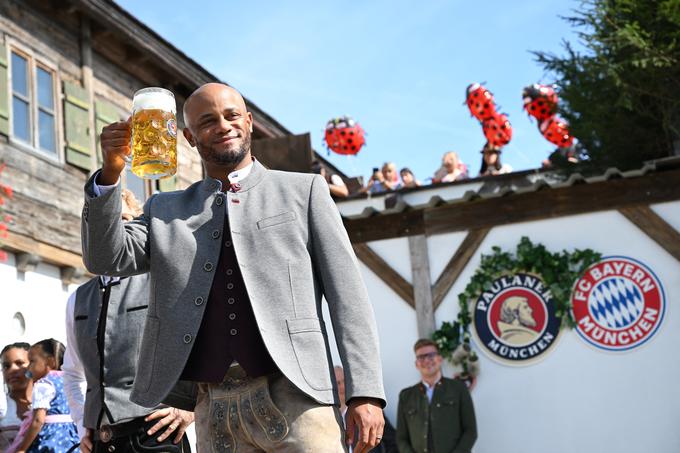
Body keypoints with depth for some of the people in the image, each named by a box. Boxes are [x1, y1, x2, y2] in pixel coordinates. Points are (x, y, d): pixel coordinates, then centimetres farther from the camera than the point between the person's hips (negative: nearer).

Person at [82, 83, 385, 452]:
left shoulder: (304, 190, 10)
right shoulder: (166, 209, 17)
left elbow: (346, 293, 4)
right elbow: (105, 259, 5)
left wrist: (365, 393, -5)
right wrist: (110, 174, -9)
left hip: (293, 398, -2)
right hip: (213, 408, 2)